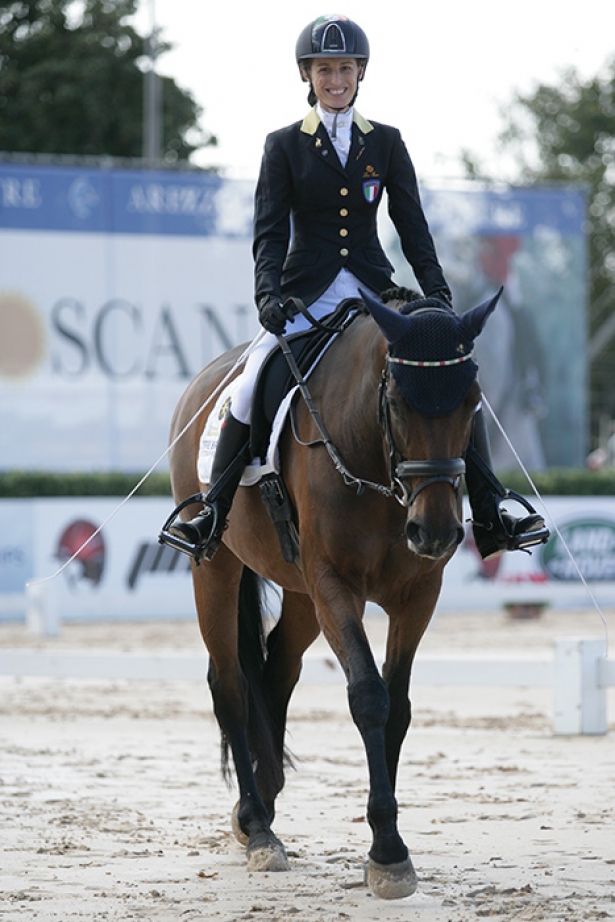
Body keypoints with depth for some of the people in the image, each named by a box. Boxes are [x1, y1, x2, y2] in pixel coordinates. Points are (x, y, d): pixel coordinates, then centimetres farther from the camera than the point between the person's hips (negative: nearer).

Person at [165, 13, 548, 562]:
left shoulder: (386, 143, 9)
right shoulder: (284, 146, 4)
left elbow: (413, 228, 7)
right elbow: (270, 233, -3)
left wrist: (438, 295, -6)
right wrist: (269, 295, -20)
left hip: (374, 292, 2)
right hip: (307, 297, -2)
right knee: (252, 387, -23)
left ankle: (490, 516, -8)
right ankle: (212, 515, -12)